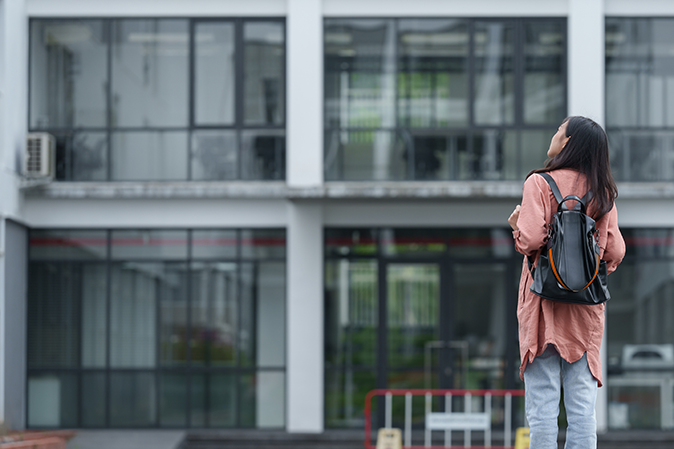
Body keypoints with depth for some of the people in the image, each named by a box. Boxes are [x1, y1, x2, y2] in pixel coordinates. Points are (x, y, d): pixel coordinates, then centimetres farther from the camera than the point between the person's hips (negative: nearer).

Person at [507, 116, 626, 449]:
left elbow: (531, 238, -17)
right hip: (586, 309, 4)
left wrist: (516, 225, 4)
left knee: (542, 404, -2)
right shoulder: (604, 193, 7)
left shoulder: (540, 183, -6)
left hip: (545, 300, -4)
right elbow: (615, 252, 5)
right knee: (582, 405, 4)